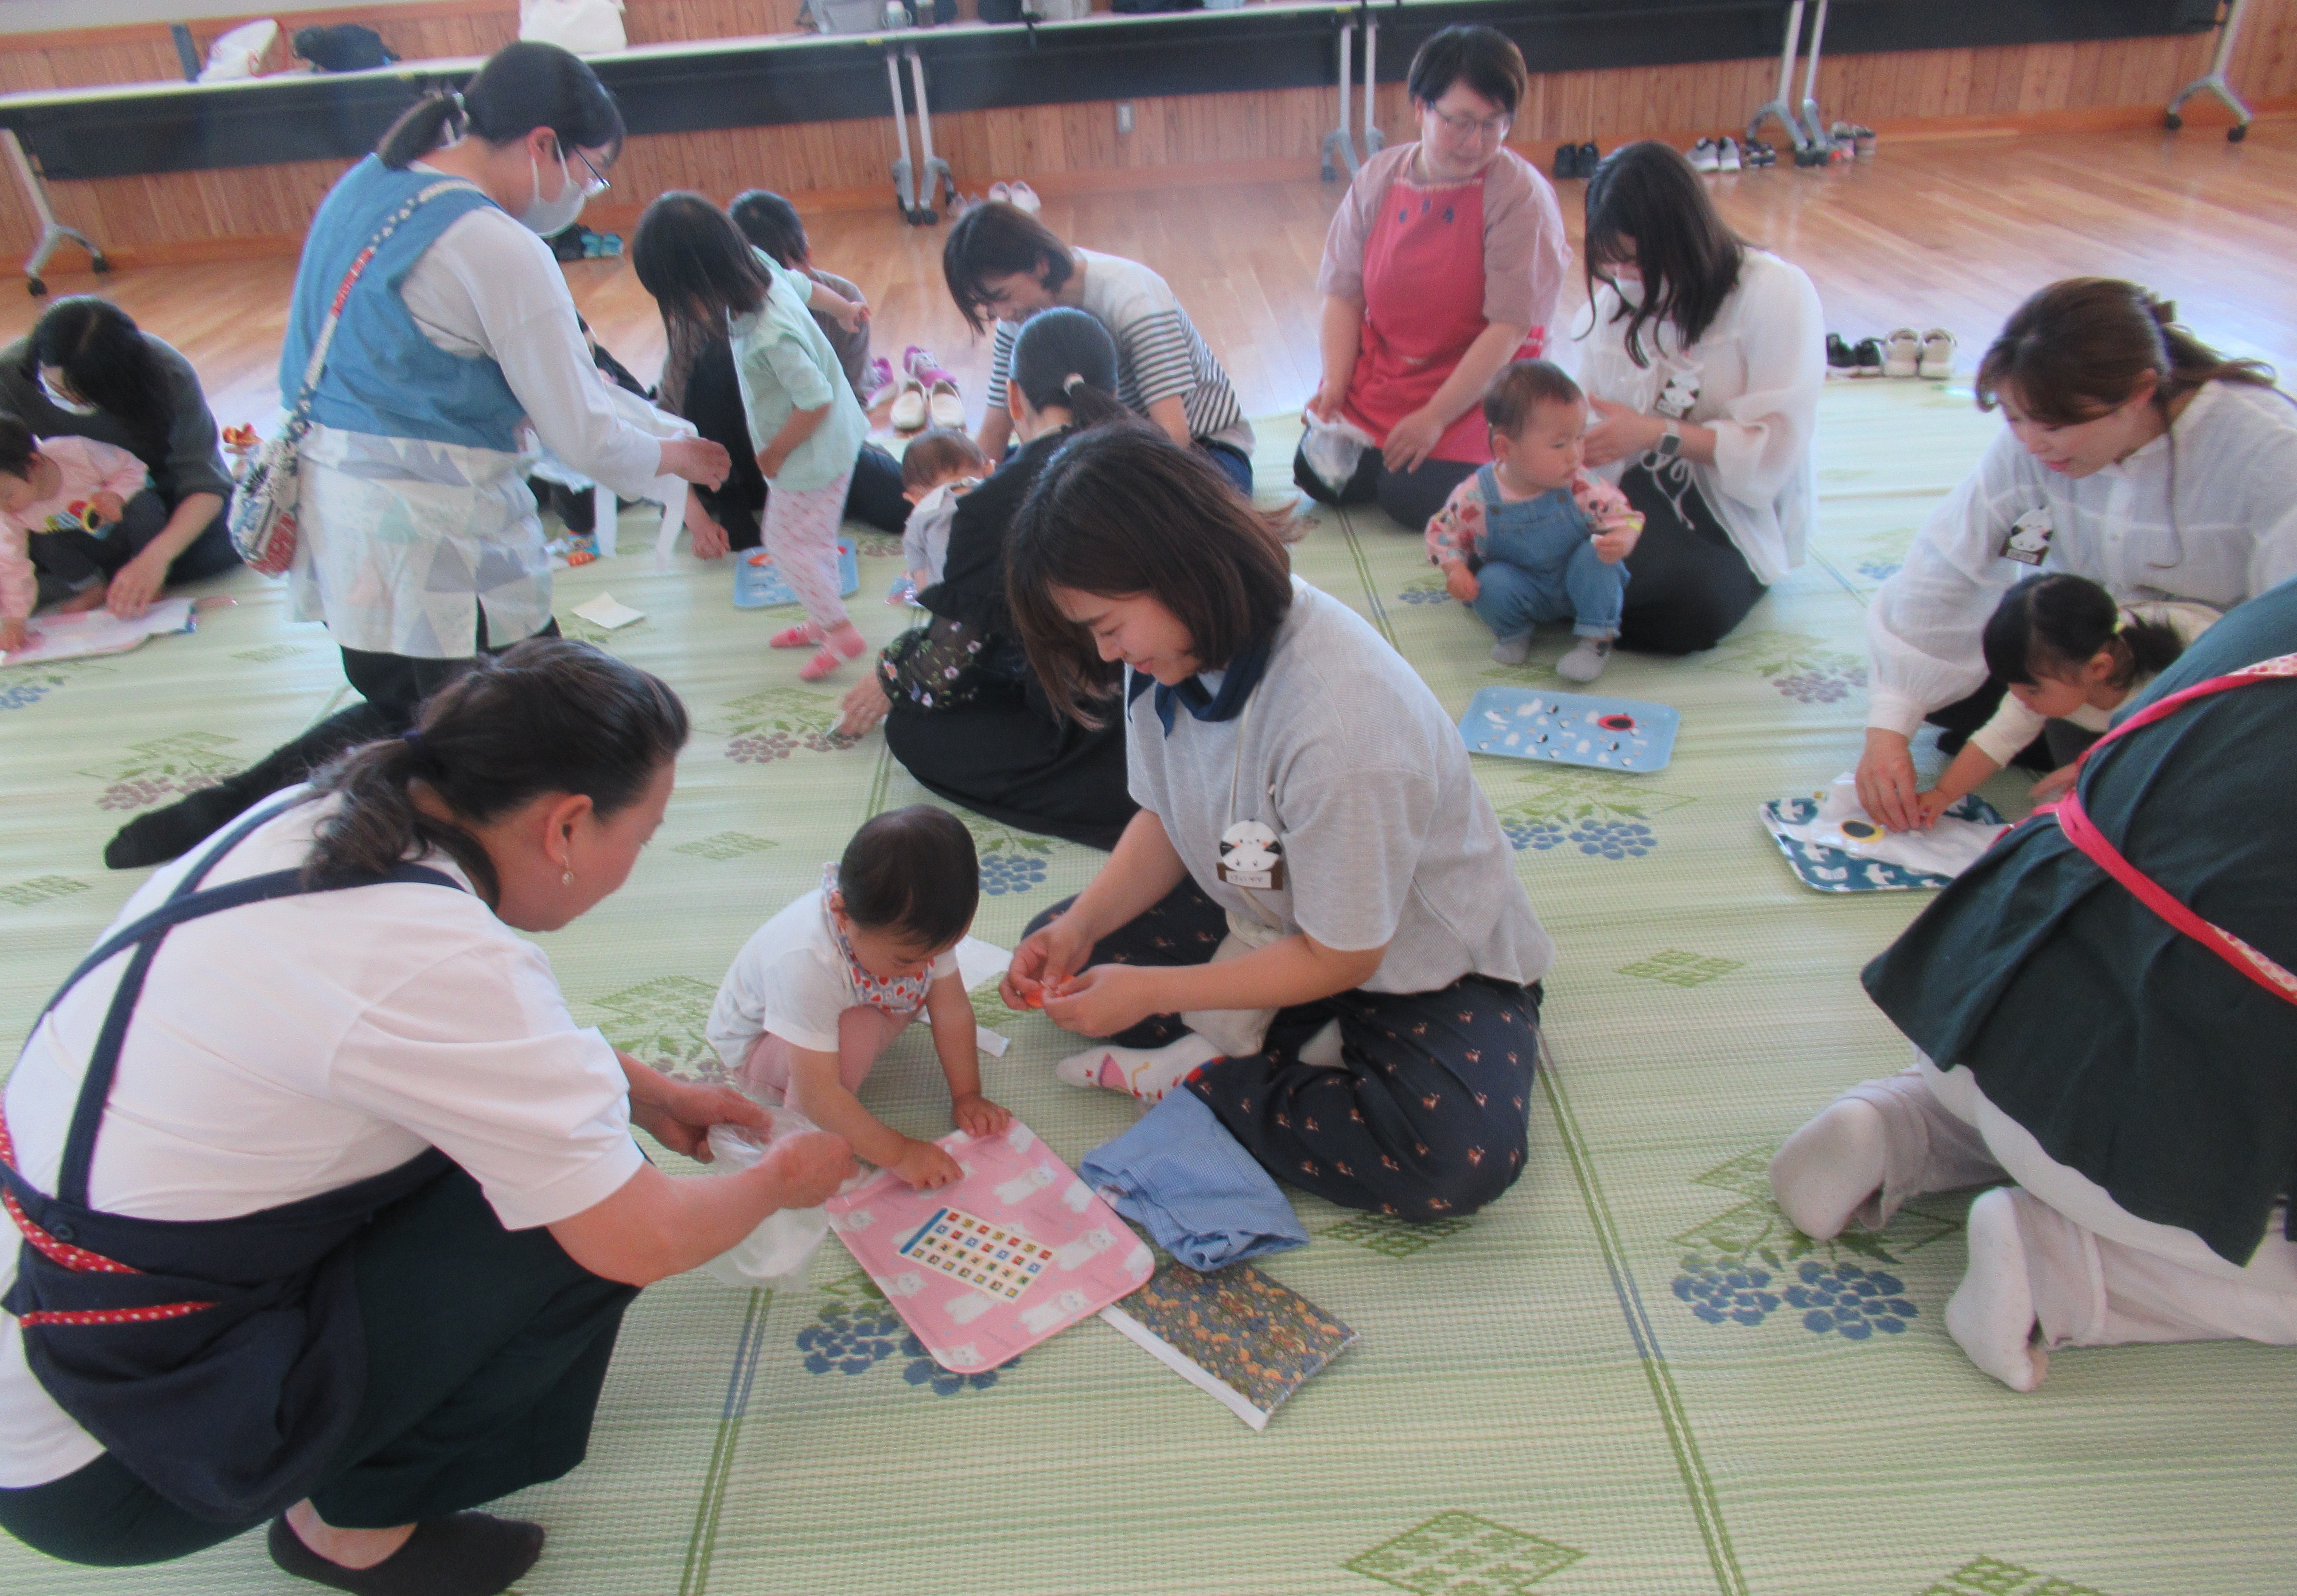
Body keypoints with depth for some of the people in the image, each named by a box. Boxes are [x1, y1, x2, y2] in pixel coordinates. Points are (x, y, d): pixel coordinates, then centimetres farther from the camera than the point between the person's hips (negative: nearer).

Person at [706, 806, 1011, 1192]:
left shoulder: (917, 929, -26)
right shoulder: (808, 963, -44)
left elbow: (952, 1009, -14)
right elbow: (817, 1093, -41)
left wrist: (967, 1096, -16)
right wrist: (897, 1152, -39)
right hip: (757, 1043, -8)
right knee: (857, 1031, -36)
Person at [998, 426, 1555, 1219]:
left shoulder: (1339, 724, -38)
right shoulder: (1179, 647, -14)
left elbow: (1341, 959, -25)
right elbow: (1167, 822, 1)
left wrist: (1152, 991, -22)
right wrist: (1081, 927, -14)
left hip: (1419, 959, -6)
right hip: (1268, 919, 7)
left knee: (1464, 1158, -32)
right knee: (1057, 953, -3)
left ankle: (1198, 1075, -14)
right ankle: (1280, 1042, -9)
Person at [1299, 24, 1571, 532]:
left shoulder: (1522, 195, -15)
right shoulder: (1378, 179, -1)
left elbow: (1510, 327, -19)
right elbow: (1343, 294, -2)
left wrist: (1435, 418, -22)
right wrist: (1335, 385, -16)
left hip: (1479, 387, -4)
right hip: (1379, 377, 5)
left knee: (1414, 498, -22)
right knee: (1317, 477, -9)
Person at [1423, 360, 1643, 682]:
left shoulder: (1583, 488, -20)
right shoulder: (1477, 496, -21)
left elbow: (1624, 516, -12)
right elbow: (1443, 530, -6)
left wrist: (1622, 540, -35)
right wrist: (1454, 568, -23)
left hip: (1578, 584, 1)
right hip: (1524, 590, 0)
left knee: (1595, 556, -28)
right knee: (1491, 583, -30)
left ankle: (1596, 639, -10)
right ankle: (1514, 633, 4)